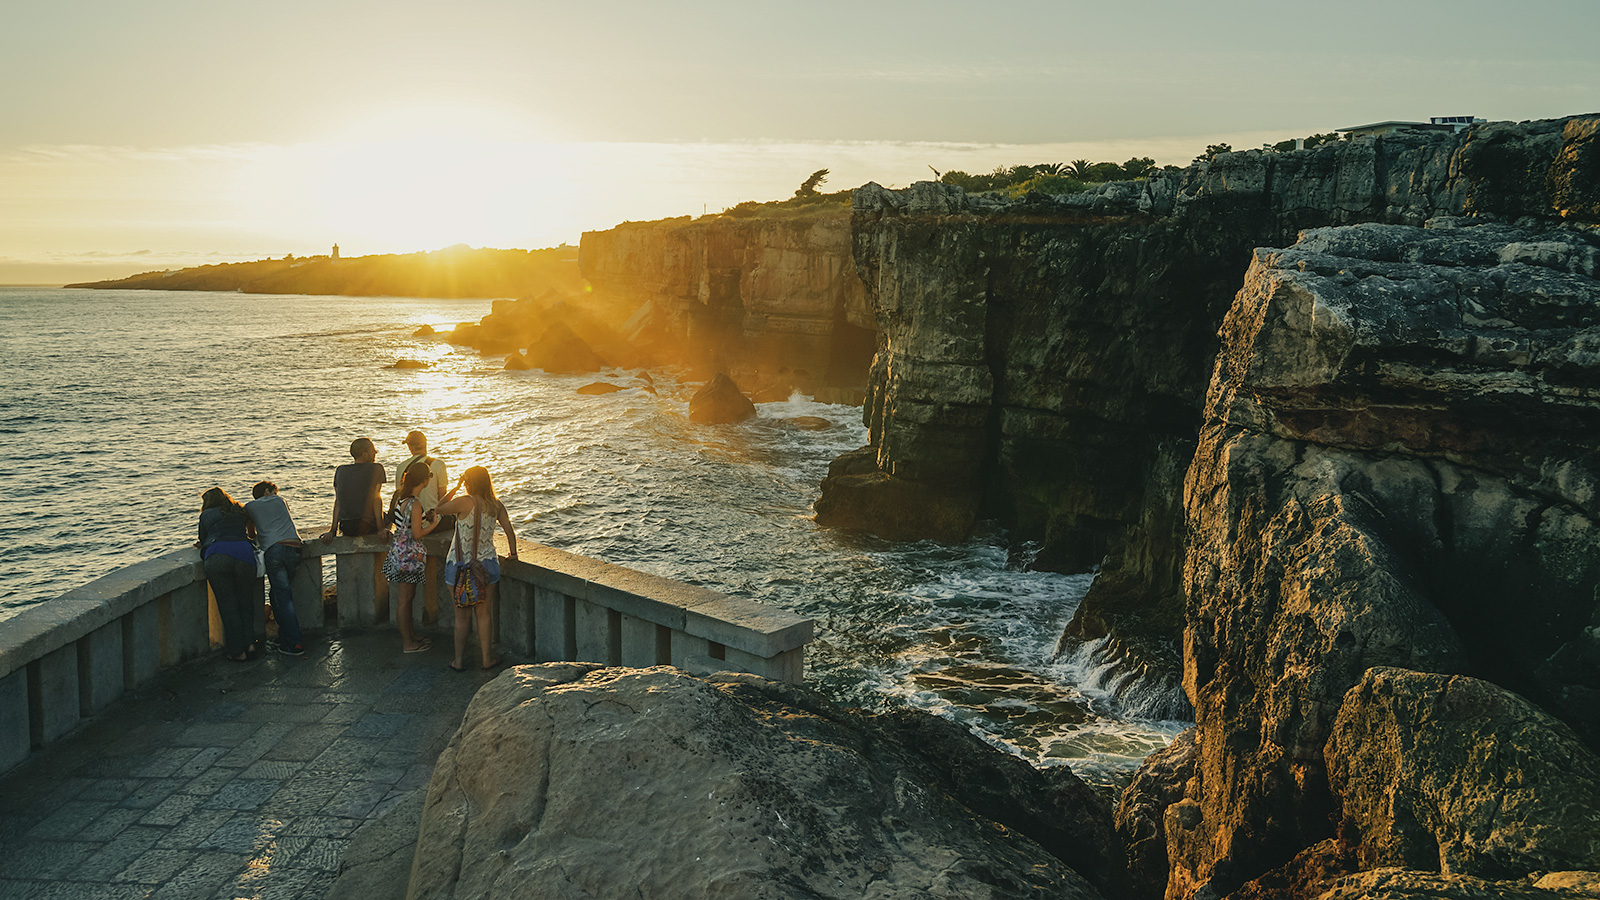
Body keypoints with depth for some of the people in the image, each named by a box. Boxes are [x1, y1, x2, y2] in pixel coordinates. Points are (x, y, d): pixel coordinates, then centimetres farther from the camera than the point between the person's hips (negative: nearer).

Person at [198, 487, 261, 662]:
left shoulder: (206, 515, 22)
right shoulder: (239, 512, 29)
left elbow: (203, 541, 28)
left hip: (216, 557, -2)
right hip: (244, 554, 2)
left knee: (227, 606, 3)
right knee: (246, 603, 14)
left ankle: (238, 652, 3)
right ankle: (249, 644, 2)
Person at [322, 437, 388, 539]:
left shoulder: (340, 470, 7)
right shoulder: (376, 469, -5)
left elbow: (337, 501, 5)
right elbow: (376, 499, -10)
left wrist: (333, 530, 5)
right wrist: (381, 529, -10)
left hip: (346, 529, 4)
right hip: (367, 527, -4)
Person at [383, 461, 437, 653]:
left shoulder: (400, 496, 4)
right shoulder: (415, 504, -23)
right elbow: (417, 534, -20)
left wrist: (424, 518, 14)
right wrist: (433, 524, -5)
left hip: (400, 549, 9)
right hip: (409, 553, -9)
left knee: (408, 595, 19)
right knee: (405, 598, 1)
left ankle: (409, 635, 31)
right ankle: (407, 643, 11)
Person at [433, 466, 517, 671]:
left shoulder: (465, 502, -15)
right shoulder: (497, 505, -1)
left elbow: (439, 509, -1)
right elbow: (509, 530, 5)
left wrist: (455, 488, 6)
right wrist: (513, 553, 20)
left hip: (459, 567, -3)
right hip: (486, 565, 3)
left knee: (462, 616, 7)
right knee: (483, 614, 12)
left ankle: (458, 660, 15)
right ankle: (486, 658, 16)